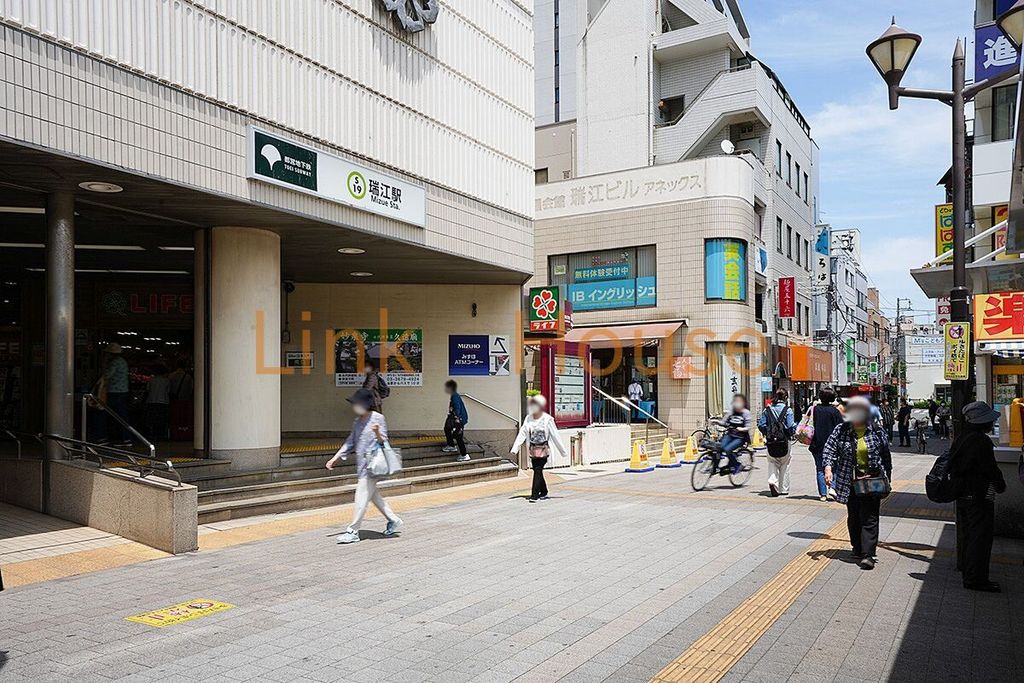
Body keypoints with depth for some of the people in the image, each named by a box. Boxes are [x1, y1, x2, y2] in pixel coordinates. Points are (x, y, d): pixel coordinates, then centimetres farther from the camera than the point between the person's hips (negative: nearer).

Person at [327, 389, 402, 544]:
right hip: (361, 465, 8)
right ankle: (393, 519, 30)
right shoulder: (357, 421, 11)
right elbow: (350, 442, 18)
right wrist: (335, 458, 15)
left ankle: (352, 532, 0)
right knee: (374, 495, 16)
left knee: (361, 498, -6)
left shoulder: (378, 418, -11)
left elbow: (384, 443, -10)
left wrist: (378, 434, -32)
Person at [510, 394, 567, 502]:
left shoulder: (547, 419, -7)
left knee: (538, 471, -10)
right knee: (537, 471, 12)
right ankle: (544, 493, 29)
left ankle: (534, 495, -7)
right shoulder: (528, 418, 7)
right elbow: (522, 433, 3)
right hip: (533, 449, 5)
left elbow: (555, 435, -4)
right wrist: (515, 448, -5)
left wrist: (563, 451, -2)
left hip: (543, 449, -5)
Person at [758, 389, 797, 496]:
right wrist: (795, 425, 9)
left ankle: (772, 481, -13)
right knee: (785, 465, 11)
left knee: (772, 463, 12)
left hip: (770, 442, 2)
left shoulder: (767, 409, 2)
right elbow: (791, 427, -13)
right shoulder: (787, 410, -8)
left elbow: (761, 425, 1)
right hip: (784, 442, -2)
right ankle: (784, 489, 18)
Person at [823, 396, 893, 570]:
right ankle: (857, 548, 28)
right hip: (850, 482, 1)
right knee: (853, 517, 12)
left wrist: (887, 478, 11)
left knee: (869, 518, -7)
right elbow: (829, 449, -5)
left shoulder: (876, 431, 1)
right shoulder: (841, 430, -1)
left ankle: (868, 555, -9)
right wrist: (828, 467, -22)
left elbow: (886, 456, 10)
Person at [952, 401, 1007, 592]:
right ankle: (975, 578, -2)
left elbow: (953, 465, 16)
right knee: (980, 536, -4)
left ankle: (964, 564, 41)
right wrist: (1001, 485, -1)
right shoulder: (981, 441, -22)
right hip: (980, 497, -10)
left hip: (962, 494, 10)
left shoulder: (960, 439, 7)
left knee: (965, 531, 24)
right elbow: (990, 469, -18)